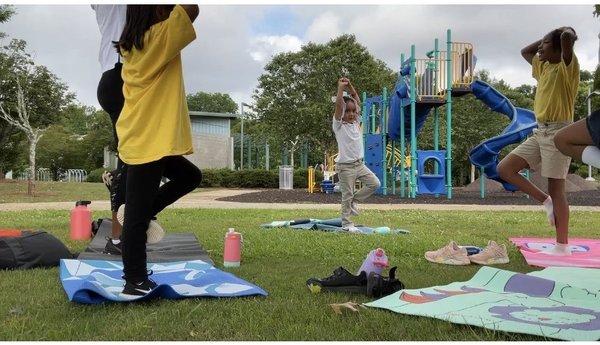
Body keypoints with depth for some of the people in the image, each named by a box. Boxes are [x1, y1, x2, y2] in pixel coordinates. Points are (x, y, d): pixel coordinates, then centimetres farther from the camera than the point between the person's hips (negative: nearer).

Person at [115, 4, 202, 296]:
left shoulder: (134, 42, 11)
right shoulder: (158, 37, -14)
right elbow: (190, 10, -17)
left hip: (142, 139, 10)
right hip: (148, 143, -10)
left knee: (190, 176, 22)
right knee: (137, 216, -1)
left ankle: (139, 215, 18)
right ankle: (135, 282, 10)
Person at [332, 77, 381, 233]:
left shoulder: (356, 122, 6)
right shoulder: (339, 125, -10)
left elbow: (357, 101, 5)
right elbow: (338, 105, -23)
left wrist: (350, 85, -2)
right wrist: (341, 87, -21)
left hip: (359, 164, 6)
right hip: (345, 167, -6)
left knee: (375, 183, 0)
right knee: (347, 196, 0)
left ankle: (354, 199, 17)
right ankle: (346, 224, 11)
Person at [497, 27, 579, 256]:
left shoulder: (566, 67, -7)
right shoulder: (544, 67, 16)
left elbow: (567, 37, -26)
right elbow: (525, 51, 33)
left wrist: (566, 32, -4)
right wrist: (544, 40, 20)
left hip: (559, 132, -8)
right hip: (540, 131, 8)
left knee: (555, 189, -4)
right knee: (504, 169, -1)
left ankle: (562, 246, 5)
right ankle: (547, 202, 9)